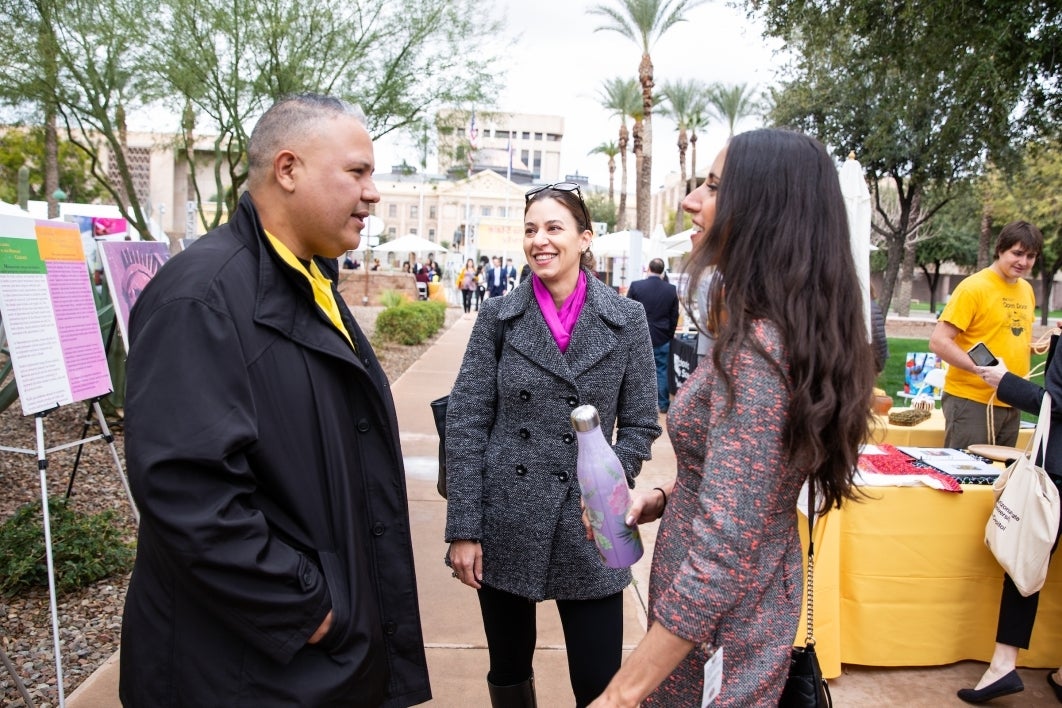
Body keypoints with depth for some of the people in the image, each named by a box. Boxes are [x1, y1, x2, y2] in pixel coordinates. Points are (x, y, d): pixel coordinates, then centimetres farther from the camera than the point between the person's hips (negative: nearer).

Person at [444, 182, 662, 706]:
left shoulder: (626, 318, -1)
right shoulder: (498, 316, -1)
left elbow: (640, 424, 3)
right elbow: (466, 424, -3)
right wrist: (463, 529, -7)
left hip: (587, 528, -1)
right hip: (505, 523, 1)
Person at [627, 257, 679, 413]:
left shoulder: (635, 286, -8)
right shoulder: (671, 289, -3)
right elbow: (674, 316, 3)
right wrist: (669, 335, 15)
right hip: (662, 338, 1)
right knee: (662, 371, 9)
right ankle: (663, 404, 15)